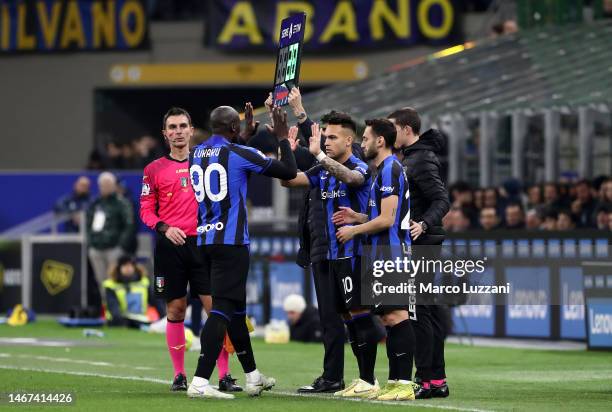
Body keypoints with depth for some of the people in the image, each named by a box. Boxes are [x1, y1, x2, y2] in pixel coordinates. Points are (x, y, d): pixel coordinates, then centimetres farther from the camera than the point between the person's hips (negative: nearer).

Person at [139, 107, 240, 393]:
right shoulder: (154, 170, 8)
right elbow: (146, 209, 6)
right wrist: (164, 228, -10)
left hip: (203, 243, 0)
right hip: (170, 247, 0)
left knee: (216, 306, -7)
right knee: (175, 310, 2)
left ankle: (224, 375, -5)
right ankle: (179, 375, 12)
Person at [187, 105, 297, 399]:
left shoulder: (196, 154, 11)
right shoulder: (239, 154, -9)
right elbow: (289, 171, -3)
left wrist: (248, 133, 42)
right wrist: (282, 138, 11)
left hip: (204, 240, 8)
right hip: (230, 242, -8)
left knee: (235, 309, 18)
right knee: (222, 309, -10)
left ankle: (253, 377, 29)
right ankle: (200, 382, -20)